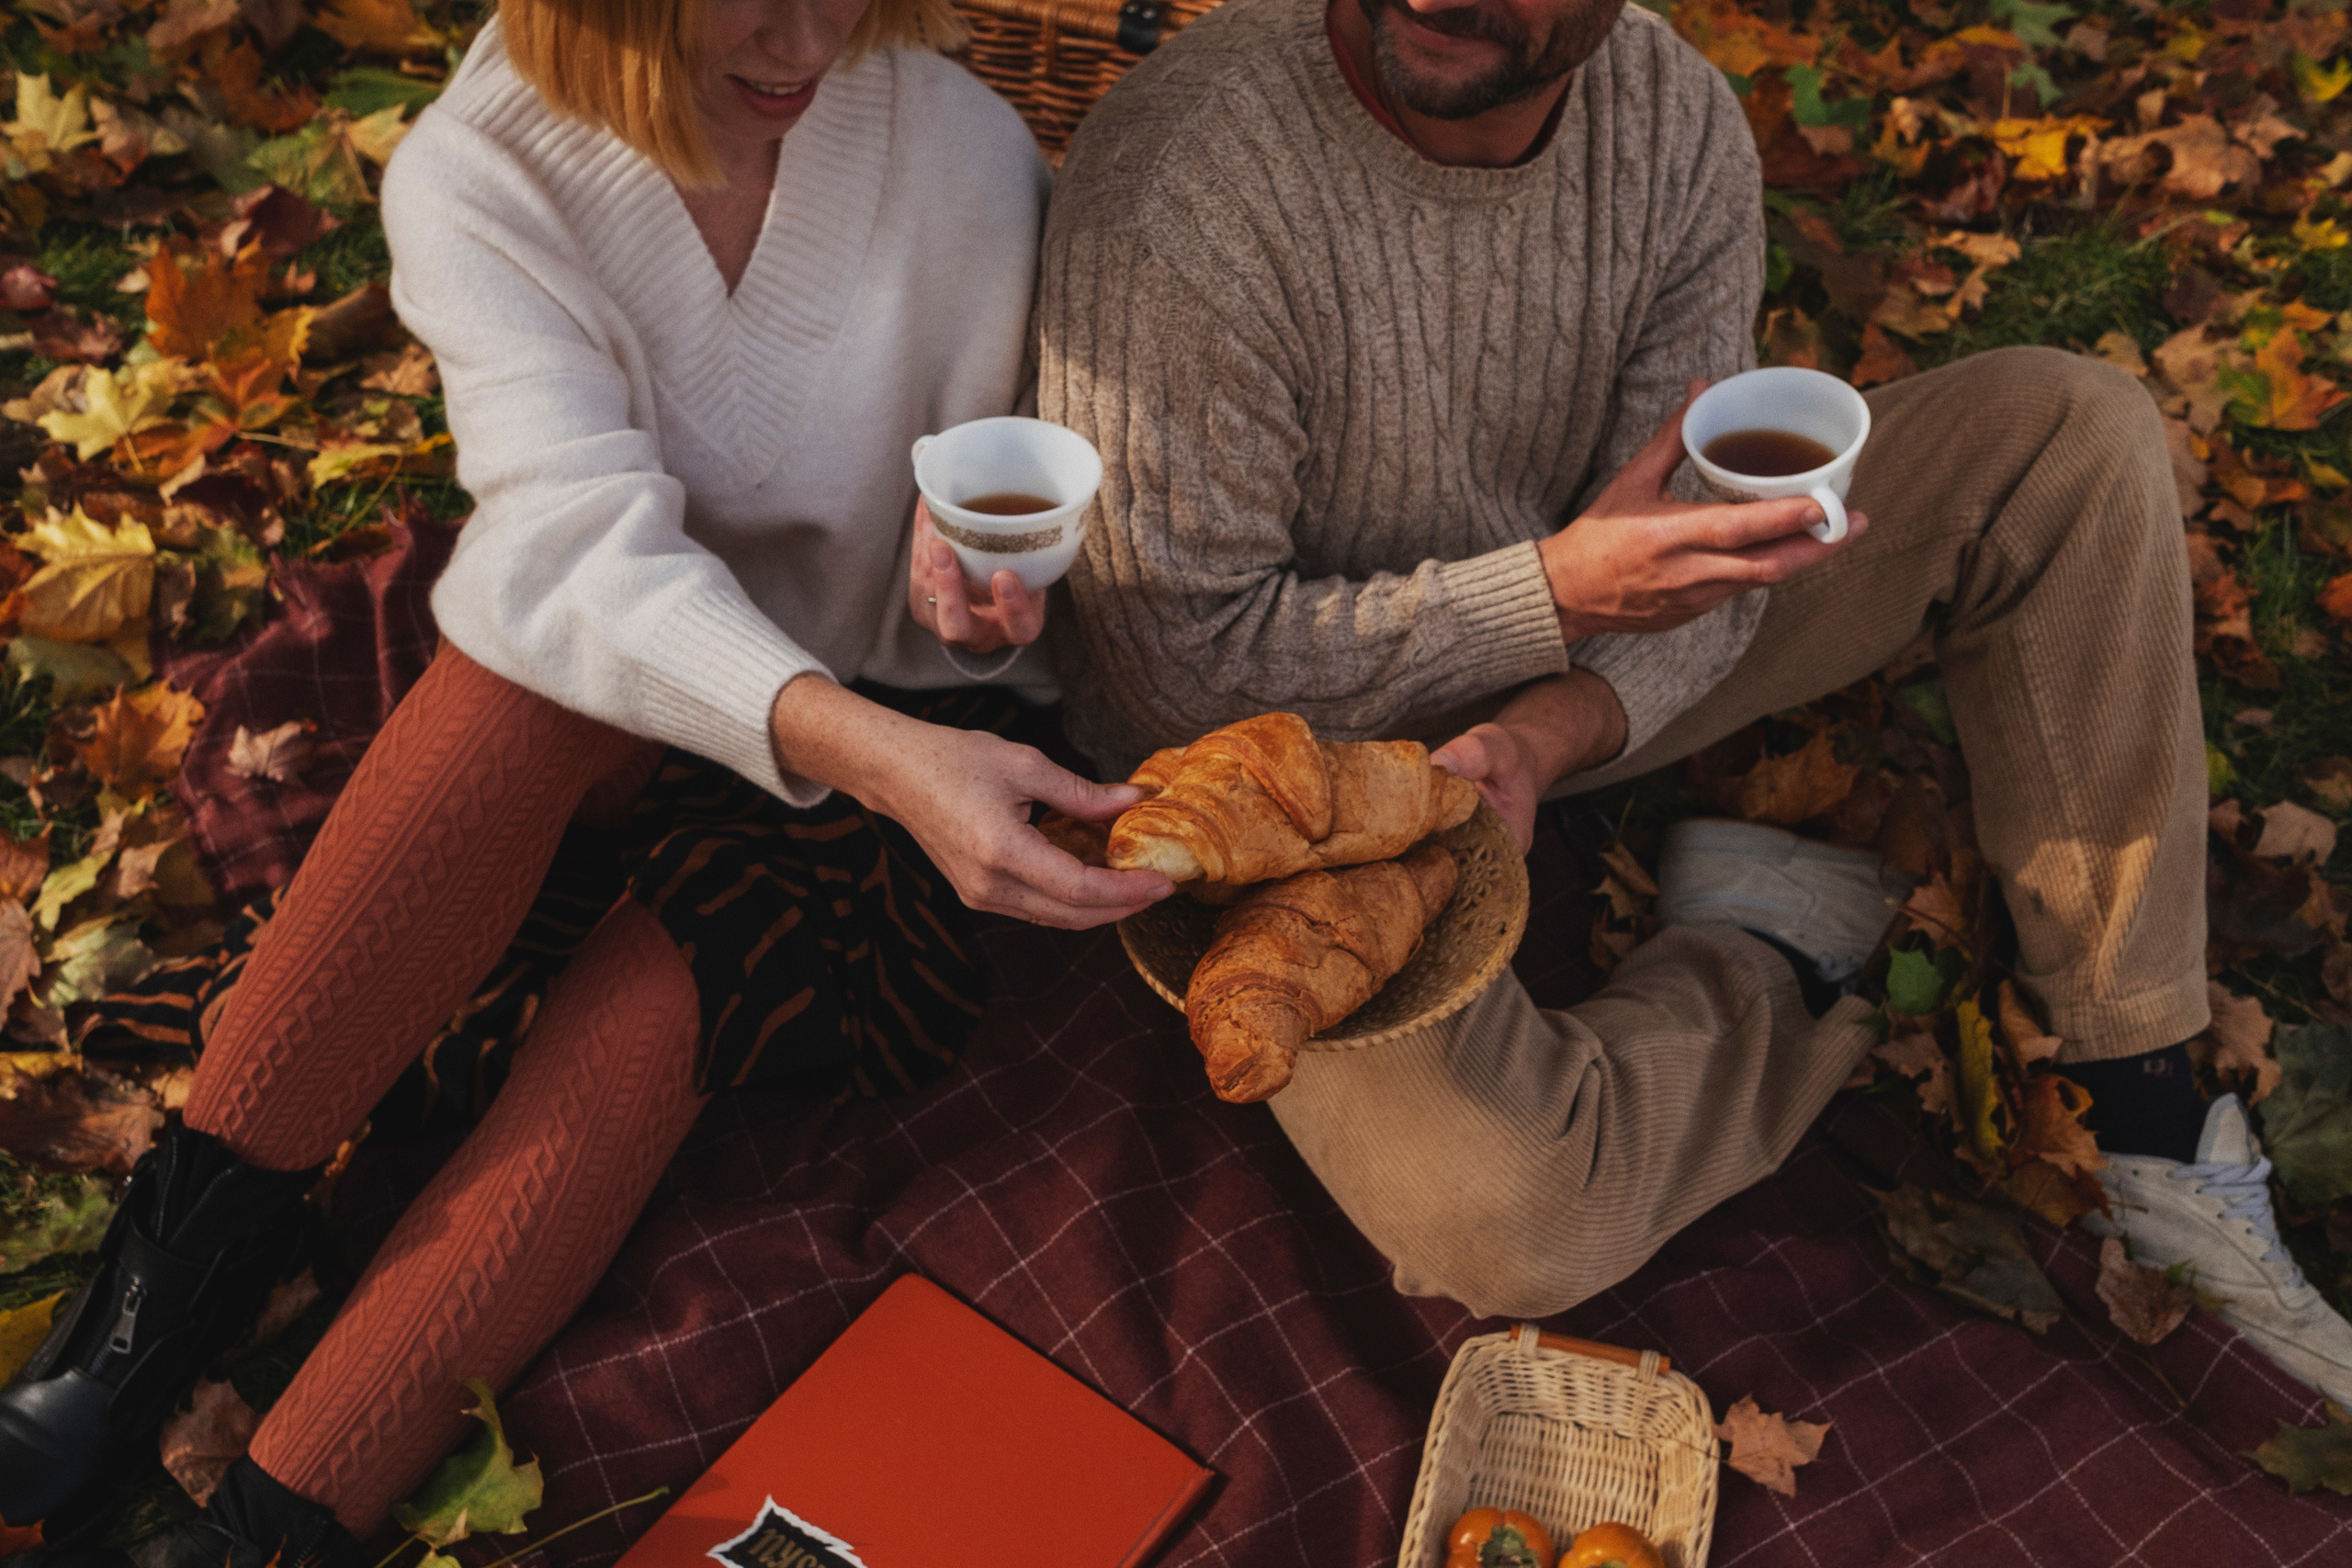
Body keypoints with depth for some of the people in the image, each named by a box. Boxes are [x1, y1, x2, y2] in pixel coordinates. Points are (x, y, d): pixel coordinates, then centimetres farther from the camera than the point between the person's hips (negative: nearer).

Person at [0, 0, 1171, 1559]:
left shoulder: (967, 150, -13)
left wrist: (971, 565, -26)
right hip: (606, 700, 1)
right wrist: (869, 750, -48)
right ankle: (199, 1239, -21)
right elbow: (579, 533, -31)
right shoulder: (478, 173, -15)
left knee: (610, 1073, -27)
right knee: (544, 649, -35)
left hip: (888, 715, 0)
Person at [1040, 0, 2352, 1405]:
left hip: (1571, 688, 6)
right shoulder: (1176, 188, -26)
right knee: (1502, 1225, -32)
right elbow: (1174, 661, -22)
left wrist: (1540, 737, -26)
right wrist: (1557, 592, -29)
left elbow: (1698, 553, -6)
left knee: (2071, 432, -7)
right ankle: (1769, 952, 3)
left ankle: (2149, 1120, -3)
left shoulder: (1680, 122, -10)